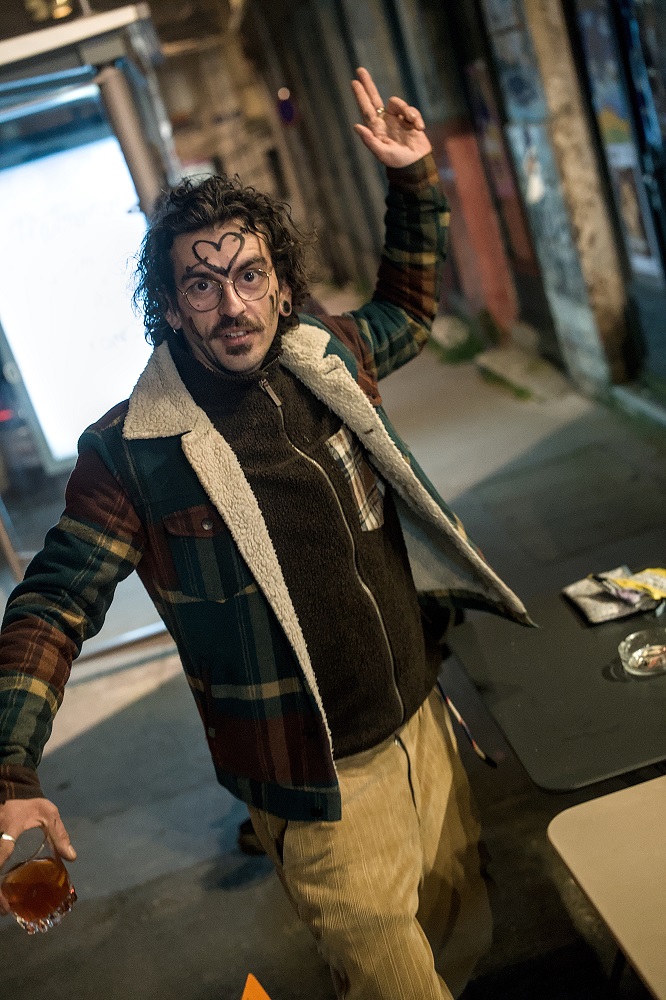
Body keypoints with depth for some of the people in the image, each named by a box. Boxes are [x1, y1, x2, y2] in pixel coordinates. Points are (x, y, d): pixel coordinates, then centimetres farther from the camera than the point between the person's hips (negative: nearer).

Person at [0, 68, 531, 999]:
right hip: (322, 788, -5)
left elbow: (409, 309, 19)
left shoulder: (328, 358, -3)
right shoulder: (131, 451, -18)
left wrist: (415, 185, 8)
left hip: (424, 722, 6)